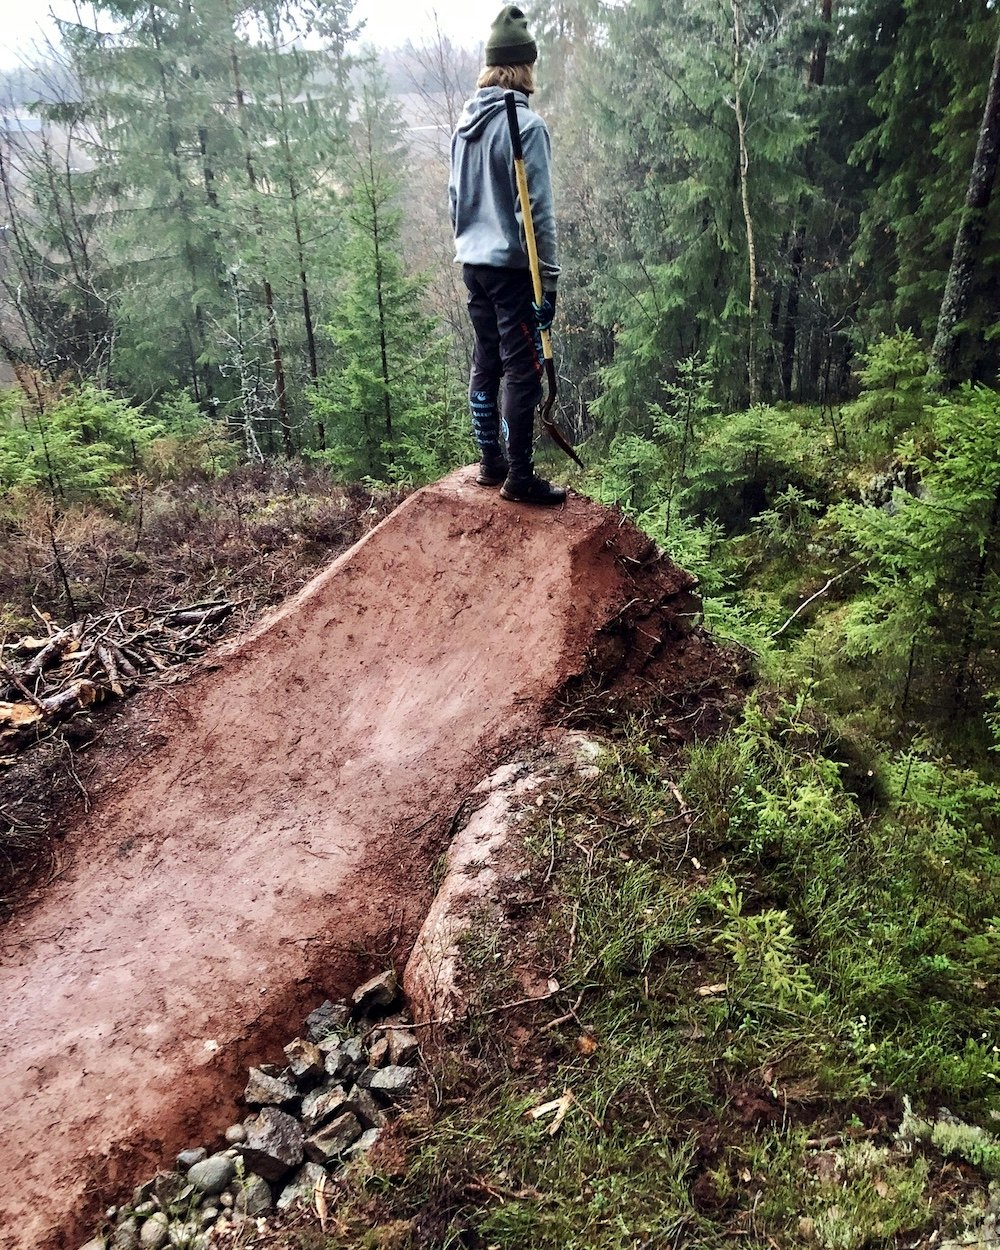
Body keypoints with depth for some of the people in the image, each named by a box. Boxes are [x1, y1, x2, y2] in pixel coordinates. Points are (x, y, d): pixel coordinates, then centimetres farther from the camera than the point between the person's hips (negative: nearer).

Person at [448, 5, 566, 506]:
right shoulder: (525, 124, -12)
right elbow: (537, 210, -15)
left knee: (486, 362, 13)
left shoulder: (466, 120, 10)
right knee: (524, 370, -3)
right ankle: (519, 476, 1)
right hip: (512, 265, -8)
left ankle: (490, 462, 22)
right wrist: (548, 279, -12)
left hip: (474, 263, 8)